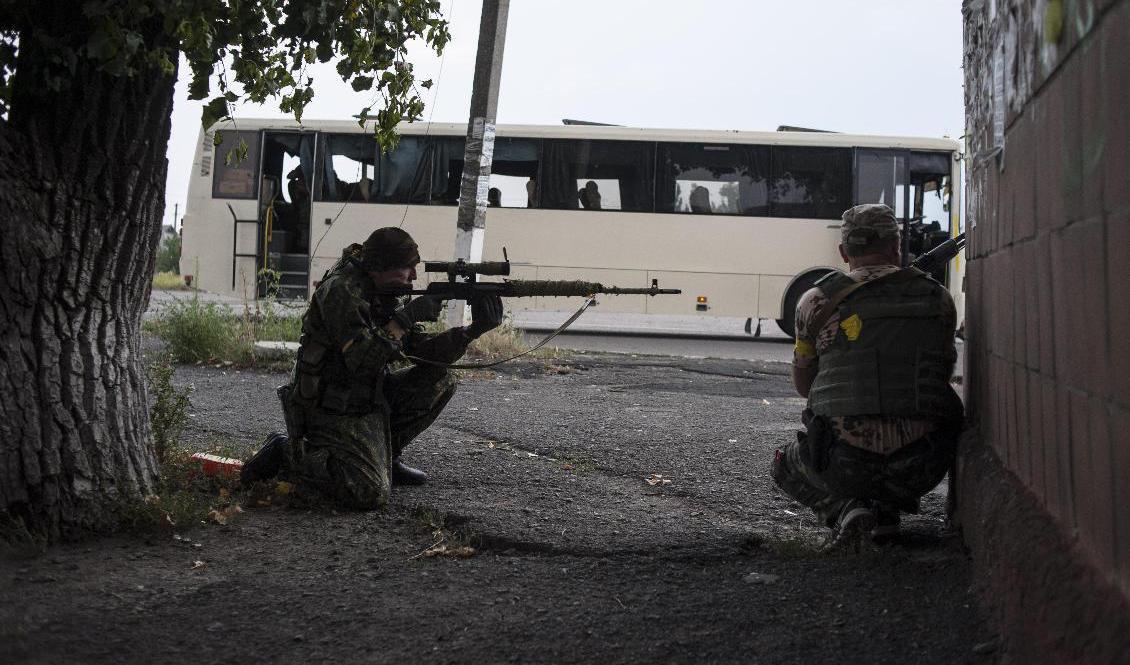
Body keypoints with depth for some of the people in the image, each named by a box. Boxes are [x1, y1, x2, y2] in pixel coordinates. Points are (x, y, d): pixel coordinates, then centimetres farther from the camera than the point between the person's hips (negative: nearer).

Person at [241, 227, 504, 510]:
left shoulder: (385, 294, 9)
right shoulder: (341, 290, -19)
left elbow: (424, 349, 6)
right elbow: (362, 359, -29)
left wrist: (473, 330, -7)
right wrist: (406, 318, -24)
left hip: (371, 399, 9)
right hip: (334, 410, -9)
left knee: (440, 381, 3)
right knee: (370, 493, -24)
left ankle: (385, 455, 10)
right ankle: (286, 452, -4)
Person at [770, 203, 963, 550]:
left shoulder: (816, 302, 2)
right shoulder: (937, 298, 6)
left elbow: (803, 385, 16)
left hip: (844, 466, -2)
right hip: (920, 472, 2)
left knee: (786, 465, 32)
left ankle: (845, 510, 2)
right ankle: (887, 512, 12)